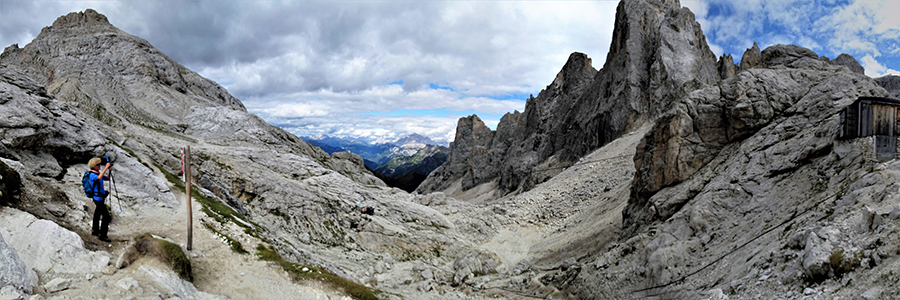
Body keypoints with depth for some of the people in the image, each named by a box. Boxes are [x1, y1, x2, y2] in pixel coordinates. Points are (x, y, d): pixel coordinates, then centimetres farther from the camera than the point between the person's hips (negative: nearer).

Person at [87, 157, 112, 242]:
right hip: (98, 198, -10)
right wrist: (106, 168, -39)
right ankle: (102, 235, -6)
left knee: (97, 215, 20)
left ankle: (95, 231, 33)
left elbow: (107, 178, 16)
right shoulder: (92, 175, -18)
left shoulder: (98, 173, 9)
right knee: (106, 217, -9)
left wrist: (109, 170, -2)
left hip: (100, 198, 10)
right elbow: (99, 178, -40)